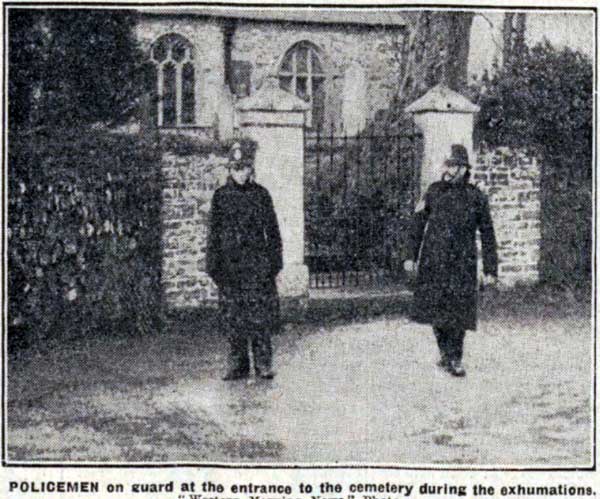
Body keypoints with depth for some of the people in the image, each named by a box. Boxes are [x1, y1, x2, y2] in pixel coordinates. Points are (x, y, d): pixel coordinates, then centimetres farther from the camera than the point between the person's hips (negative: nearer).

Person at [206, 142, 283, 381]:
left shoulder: (261, 194, 5)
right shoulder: (221, 195, 6)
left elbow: (272, 230, 7)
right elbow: (214, 231, 7)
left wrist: (275, 262, 2)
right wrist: (213, 264, 3)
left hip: (257, 261, -1)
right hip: (230, 262, 1)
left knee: (260, 314, -4)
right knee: (232, 316, 3)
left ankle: (263, 364, 4)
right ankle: (238, 366, 11)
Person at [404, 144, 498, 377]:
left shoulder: (476, 198, -1)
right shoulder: (434, 191, 3)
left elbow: (487, 235, 3)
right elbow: (419, 224, 10)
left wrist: (490, 270, 0)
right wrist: (412, 256, 9)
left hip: (462, 264, -2)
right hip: (433, 262, 2)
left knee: (458, 313, -2)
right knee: (433, 308, 4)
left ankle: (455, 360, 11)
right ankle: (445, 353, 23)